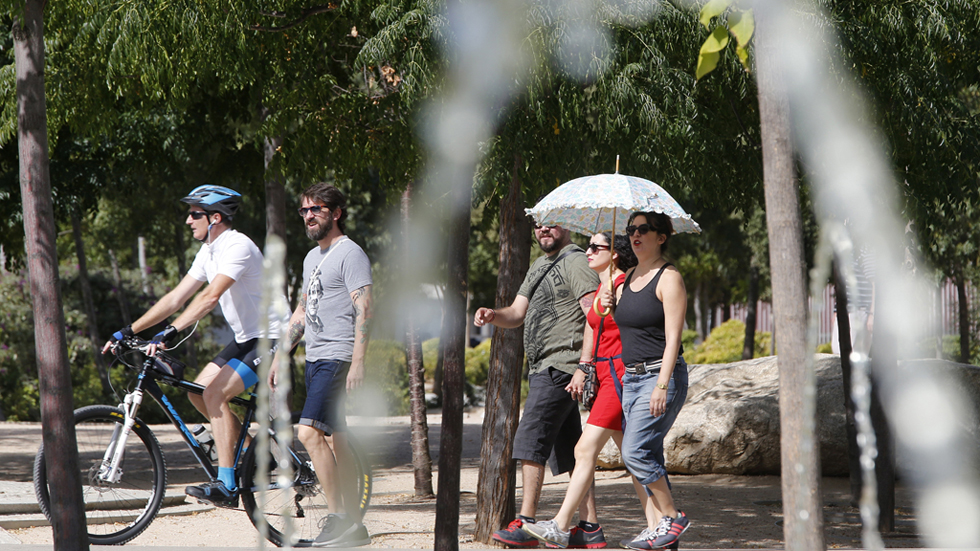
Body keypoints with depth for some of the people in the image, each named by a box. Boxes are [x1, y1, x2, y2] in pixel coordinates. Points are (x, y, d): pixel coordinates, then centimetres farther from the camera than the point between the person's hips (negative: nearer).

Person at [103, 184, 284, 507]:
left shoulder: (237, 247, -21)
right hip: (246, 338, 10)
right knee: (198, 392, 3)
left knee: (214, 393, -20)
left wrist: (170, 332, -41)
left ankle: (226, 486, -20)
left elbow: (211, 297, -34)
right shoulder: (208, 253, 8)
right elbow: (176, 298, 8)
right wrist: (129, 331, 2)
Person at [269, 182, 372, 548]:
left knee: (309, 431, -20)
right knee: (334, 439, 8)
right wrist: (279, 357, 23)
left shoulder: (350, 254, -8)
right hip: (315, 358, 9)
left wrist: (357, 362, -23)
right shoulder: (312, 258, 21)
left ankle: (338, 516, -16)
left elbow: (364, 310, -16)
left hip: (338, 358, -9)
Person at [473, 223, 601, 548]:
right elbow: (516, 314, 20)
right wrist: (492, 315, -3)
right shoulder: (539, 266, 22)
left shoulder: (576, 263, -8)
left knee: (530, 441, -14)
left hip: (560, 368, -10)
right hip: (542, 369, 10)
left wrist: (585, 364, -24)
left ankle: (526, 524, -15)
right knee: (568, 452, 7)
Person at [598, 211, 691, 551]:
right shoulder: (627, 279, 15)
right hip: (630, 377, 8)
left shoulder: (669, 278, -9)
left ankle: (672, 516, -4)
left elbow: (672, 338, -15)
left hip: (661, 375, -8)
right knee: (647, 457, 5)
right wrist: (611, 307, 4)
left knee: (635, 452, -16)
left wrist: (662, 386, -21)